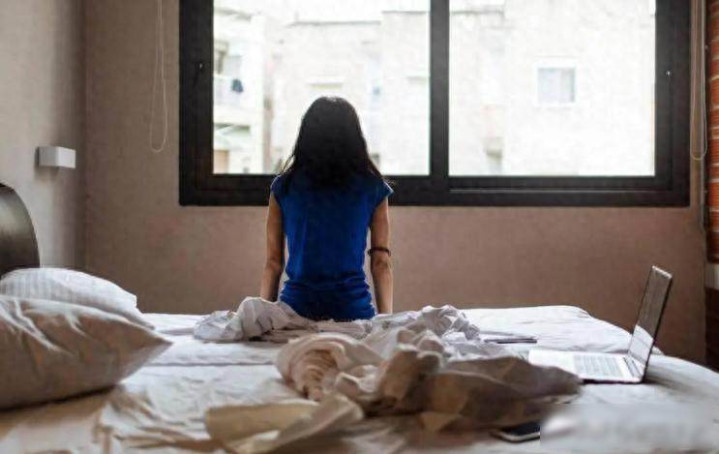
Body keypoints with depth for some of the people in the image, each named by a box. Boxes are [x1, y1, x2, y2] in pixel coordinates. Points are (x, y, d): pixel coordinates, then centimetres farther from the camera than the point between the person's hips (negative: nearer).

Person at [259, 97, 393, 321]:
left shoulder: (283, 187, 3)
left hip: (296, 305, 1)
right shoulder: (373, 189, 1)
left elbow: (273, 263, 4)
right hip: (353, 308, -1)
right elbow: (381, 263, 1)